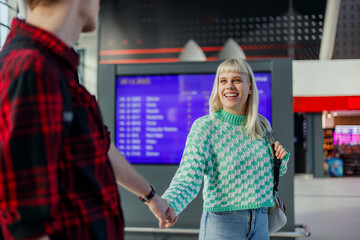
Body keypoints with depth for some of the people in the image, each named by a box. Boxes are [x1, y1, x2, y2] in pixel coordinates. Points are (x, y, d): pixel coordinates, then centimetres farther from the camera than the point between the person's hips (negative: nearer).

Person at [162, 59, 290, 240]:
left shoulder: (262, 126, 4)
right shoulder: (204, 127, -12)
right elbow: (188, 177, -22)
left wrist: (280, 159, -4)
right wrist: (170, 205, -42)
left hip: (260, 224, 5)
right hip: (221, 224, -5)